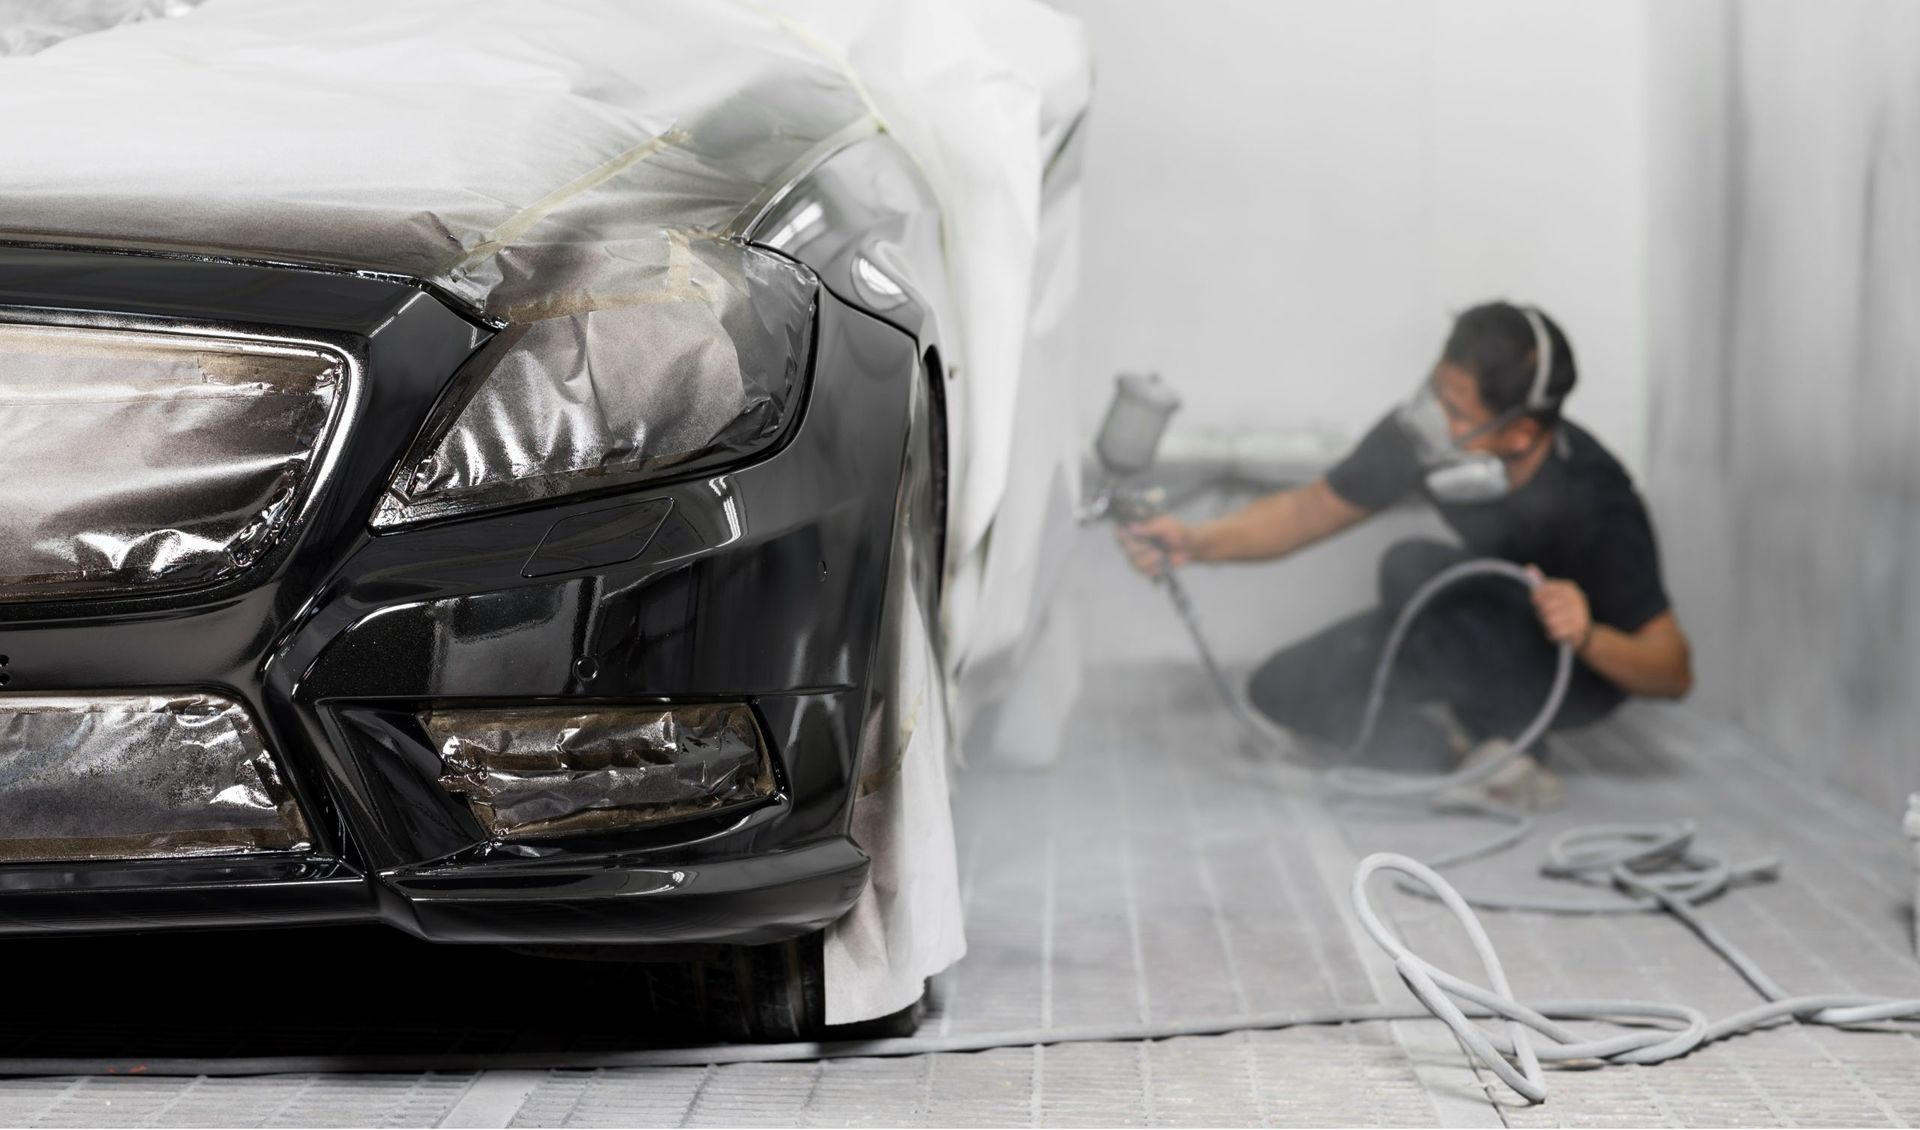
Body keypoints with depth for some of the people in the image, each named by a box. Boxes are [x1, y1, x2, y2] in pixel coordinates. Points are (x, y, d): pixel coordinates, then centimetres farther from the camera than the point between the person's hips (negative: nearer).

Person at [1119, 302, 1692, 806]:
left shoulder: (1595, 507, -34)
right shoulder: (1423, 433, -21)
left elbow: (1673, 674, -28)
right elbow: (1313, 509, -4)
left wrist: (1587, 637, -49)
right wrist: (1197, 542, -18)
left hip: (1581, 668, -7)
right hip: (1493, 626, 7)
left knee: (1413, 568, -32)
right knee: (1281, 688, -4)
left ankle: (1480, 732, -14)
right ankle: (1464, 751, -10)